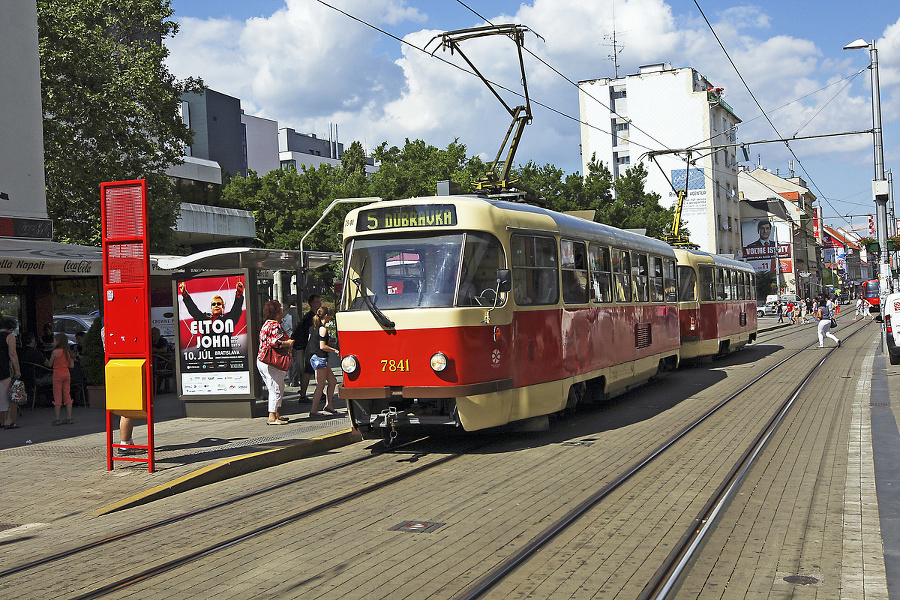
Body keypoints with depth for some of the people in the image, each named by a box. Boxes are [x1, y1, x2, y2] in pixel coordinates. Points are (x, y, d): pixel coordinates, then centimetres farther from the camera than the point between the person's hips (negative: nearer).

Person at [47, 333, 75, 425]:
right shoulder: (68, 352, 6)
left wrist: (45, 362, 18)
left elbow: (50, 364, -1)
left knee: (57, 396, -2)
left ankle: (57, 419, -2)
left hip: (58, 373, -5)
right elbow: (71, 365, 7)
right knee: (67, 395, 9)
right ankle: (69, 417, 7)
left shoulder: (55, 352, -9)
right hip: (67, 374, 5)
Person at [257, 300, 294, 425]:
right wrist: (288, 343, -12)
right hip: (272, 363, -10)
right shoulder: (275, 325, -15)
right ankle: (272, 417, -8)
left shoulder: (266, 324, 17)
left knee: (277, 389, 17)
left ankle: (277, 414, 22)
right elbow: (275, 342, -26)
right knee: (276, 390, -7)